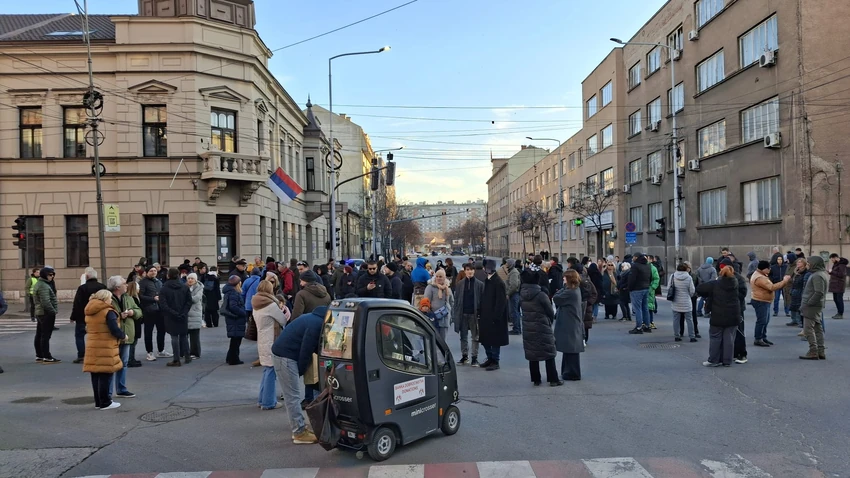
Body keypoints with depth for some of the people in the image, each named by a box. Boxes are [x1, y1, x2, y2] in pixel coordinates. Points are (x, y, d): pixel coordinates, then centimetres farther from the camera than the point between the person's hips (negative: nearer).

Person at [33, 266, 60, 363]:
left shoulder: (38, 284, 16)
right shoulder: (43, 286, -18)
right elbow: (45, 302, -26)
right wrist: (53, 311, -16)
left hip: (39, 313, 11)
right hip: (46, 314, -11)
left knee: (39, 335, 14)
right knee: (45, 335, -8)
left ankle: (39, 356, 21)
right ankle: (47, 357, -6)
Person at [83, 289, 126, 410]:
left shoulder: (89, 313, 13)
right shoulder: (108, 312, -13)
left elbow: (88, 328, 21)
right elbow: (115, 330, -18)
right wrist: (123, 336, -1)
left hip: (92, 347, 8)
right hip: (106, 348, -8)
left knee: (96, 376, 12)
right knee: (105, 376, -2)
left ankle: (98, 402, 20)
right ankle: (105, 403, 3)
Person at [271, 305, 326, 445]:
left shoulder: (316, 319, 11)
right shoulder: (317, 324, -21)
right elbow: (306, 350, -19)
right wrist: (301, 371, -7)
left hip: (285, 354, 11)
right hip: (285, 356, -11)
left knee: (293, 395, 16)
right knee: (293, 396, -4)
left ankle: (300, 428, 24)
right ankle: (300, 433, 2)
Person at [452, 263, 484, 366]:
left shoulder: (480, 284, -2)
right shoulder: (460, 284, 4)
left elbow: (482, 300, -2)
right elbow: (456, 299, 5)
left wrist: (480, 313, -8)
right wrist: (455, 313, 0)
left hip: (474, 314, -2)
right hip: (463, 313, 2)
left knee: (475, 337, 5)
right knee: (463, 337, 10)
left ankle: (474, 357, 13)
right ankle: (464, 356, 21)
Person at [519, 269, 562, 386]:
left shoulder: (522, 295, -3)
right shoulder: (541, 295, -17)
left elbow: (523, 311, 3)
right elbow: (550, 312, -8)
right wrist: (550, 322, 12)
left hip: (528, 329, 5)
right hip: (542, 328, -5)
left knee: (532, 354, 12)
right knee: (549, 354, 8)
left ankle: (536, 380, 17)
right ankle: (553, 379, 13)